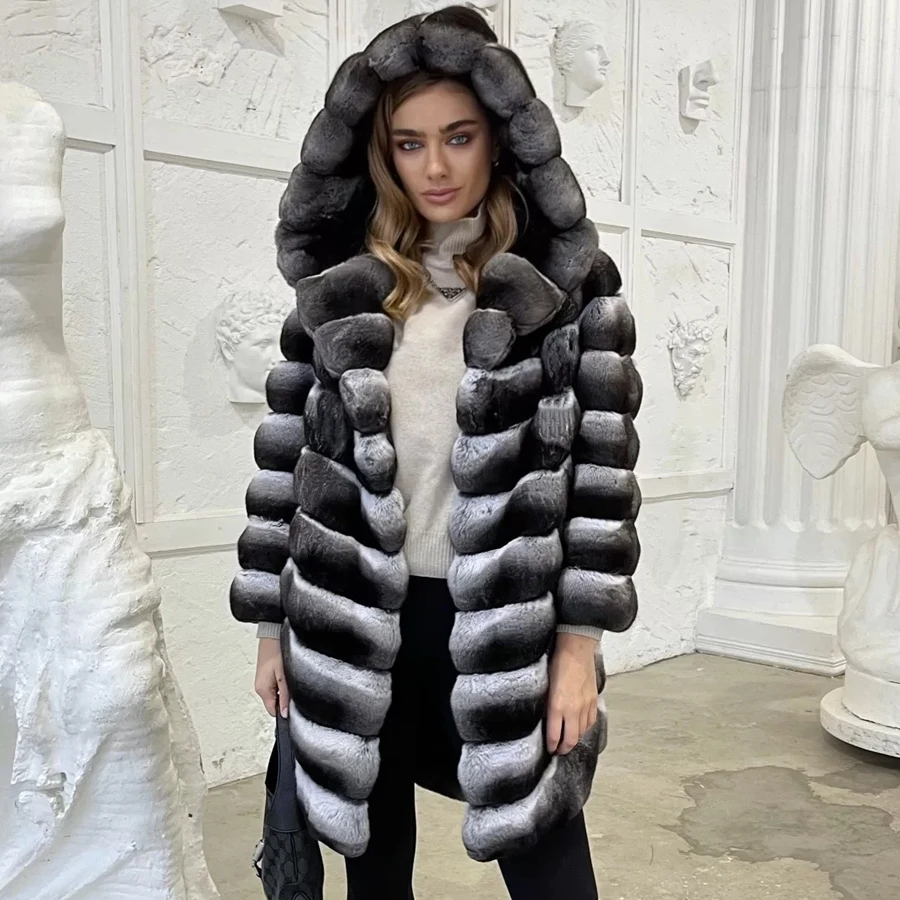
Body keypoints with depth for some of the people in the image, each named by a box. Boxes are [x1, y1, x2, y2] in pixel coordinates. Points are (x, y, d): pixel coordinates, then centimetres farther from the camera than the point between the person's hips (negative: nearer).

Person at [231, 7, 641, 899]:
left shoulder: (568, 280, -2)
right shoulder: (340, 282, 4)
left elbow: (602, 464, -4)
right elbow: (288, 450, 6)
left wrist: (580, 643, -7)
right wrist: (273, 625, 6)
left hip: (508, 623, -2)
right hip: (355, 623, 3)